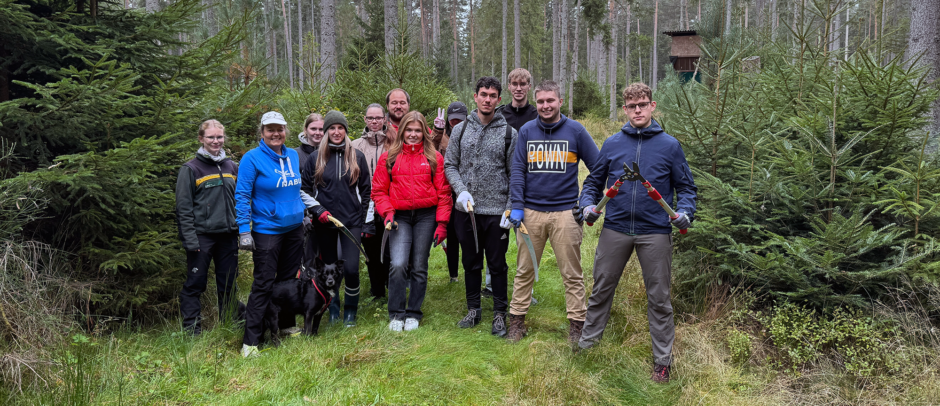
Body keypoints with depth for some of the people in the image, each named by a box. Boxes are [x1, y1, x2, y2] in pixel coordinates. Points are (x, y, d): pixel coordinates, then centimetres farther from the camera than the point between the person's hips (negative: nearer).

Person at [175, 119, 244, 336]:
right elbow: (183, 207, -5)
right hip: (202, 235, -4)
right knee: (195, 284, 2)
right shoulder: (190, 169, -2)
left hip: (228, 235, 4)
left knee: (228, 284, 12)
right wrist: (190, 240, -13)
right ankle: (192, 330, 11)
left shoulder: (231, 166, 12)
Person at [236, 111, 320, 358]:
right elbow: (242, 196, -9)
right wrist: (244, 231, -13)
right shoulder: (252, 158, -9)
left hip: (294, 227, 6)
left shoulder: (293, 156, 9)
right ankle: (250, 341, 0)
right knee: (263, 284, -7)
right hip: (266, 230, -6)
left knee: (289, 280, 14)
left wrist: (314, 206, 12)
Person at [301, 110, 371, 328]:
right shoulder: (316, 158, 4)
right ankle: (333, 310, 27)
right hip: (324, 222, 1)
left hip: (352, 222, -1)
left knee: (351, 269, -10)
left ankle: (350, 312, 11)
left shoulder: (357, 157, 5)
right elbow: (305, 189, 8)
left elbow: (366, 190, 9)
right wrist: (318, 211, -5)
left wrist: (363, 220, 5)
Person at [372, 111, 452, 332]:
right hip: (400, 217, 0)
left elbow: (443, 192, 4)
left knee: (419, 267, 5)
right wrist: (387, 212, -9)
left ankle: (413, 314, 20)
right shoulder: (388, 158, 7)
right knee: (398, 265, -15)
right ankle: (396, 314, 1)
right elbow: (379, 191, 8)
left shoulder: (435, 158, 6)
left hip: (426, 216, 1)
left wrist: (442, 223, -2)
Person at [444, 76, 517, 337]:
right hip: (466, 210, 2)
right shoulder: (461, 130, 5)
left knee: (497, 265, 6)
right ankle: (473, 310, 29)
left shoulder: (508, 133, -1)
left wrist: (511, 209, -8)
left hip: (497, 212, -2)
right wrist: (461, 190, -9)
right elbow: (449, 165, 7)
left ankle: (499, 314, 21)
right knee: (471, 263, 14)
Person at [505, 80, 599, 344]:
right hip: (531, 212, 2)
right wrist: (517, 206, -3)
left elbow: (598, 169, 5)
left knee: (572, 273, 4)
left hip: (565, 212, -2)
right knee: (524, 270, 8)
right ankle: (517, 320, 19)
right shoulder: (526, 131, 7)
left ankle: (576, 324, 14)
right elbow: (518, 170, 5)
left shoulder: (575, 130, 2)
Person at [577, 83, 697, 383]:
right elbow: (594, 182, 13)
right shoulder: (612, 144, 5)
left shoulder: (669, 145, 2)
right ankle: (586, 341, 28)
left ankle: (662, 359, 21)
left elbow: (685, 187, 6)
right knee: (601, 289, 10)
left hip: (655, 232, -1)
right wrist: (588, 204, -5)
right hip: (615, 229, 2)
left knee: (658, 297, 7)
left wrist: (685, 212, -11)